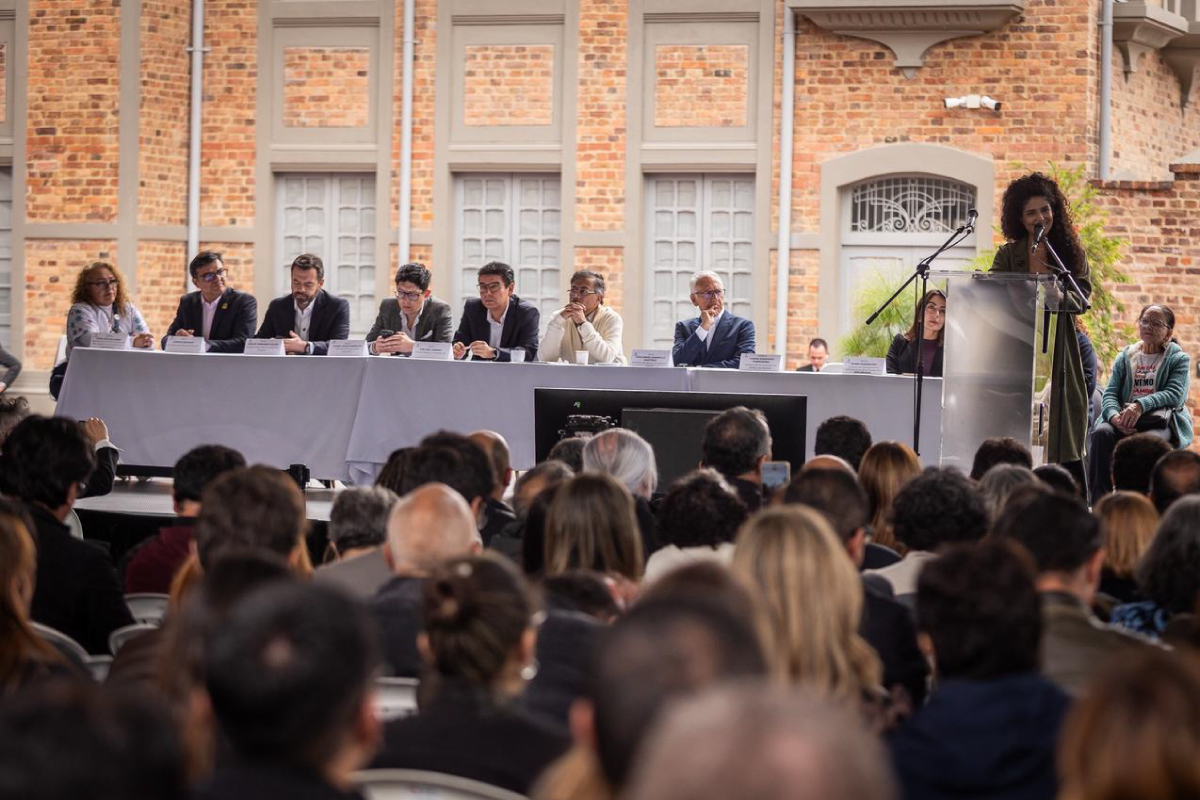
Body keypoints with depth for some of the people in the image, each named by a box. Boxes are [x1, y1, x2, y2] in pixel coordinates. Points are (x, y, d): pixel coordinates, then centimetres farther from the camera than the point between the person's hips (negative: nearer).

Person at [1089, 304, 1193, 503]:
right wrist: (1115, 416, -15)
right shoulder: (1125, 357, 22)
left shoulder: (1179, 359, 12)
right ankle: (1099, 500, -36)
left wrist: (1141, 406, -23)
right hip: (1125, 421, 3)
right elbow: (1110, 393, 10)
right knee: (1102, 433, -30)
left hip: (1160, 420, -3)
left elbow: (1176, 394, -6)